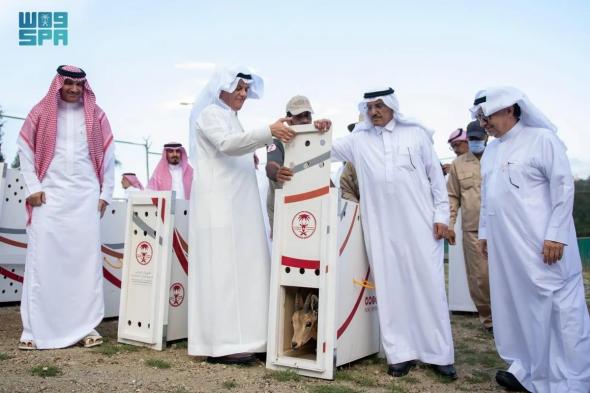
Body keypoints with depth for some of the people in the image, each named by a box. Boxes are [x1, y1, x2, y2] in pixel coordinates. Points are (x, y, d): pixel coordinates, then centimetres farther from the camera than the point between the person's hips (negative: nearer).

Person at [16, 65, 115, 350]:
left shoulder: (96, 115, 10)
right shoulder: (40, 113, 7)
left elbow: (108, 155, 9)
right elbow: (25, 150, 7)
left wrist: (105, 194, 4)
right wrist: (33, 188, -3)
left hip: (86, 196, 1)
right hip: (49, 195, -1)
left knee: (86, 259, -1)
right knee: (43, 259, -3)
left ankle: (86, 326, 4)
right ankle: (35, 329, 2)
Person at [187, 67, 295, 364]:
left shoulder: (230, 117, 24)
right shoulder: (211, 114, -4)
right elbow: (227, 144, -23)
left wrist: (250, 159, 14)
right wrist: (269, 132, -32)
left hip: (236, 203, 9)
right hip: (218, 202, -9)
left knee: (239, 267, 5)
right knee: (223, 269, -12)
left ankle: (233, 338, 9)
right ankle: (223, 343, -10)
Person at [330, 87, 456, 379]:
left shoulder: (417, 133, 7)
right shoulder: (358, 140, 10)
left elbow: (436, 175, 7)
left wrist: (441, 215, 1)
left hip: (420, 225, -1)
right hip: (381, 229, 1)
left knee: (429, 287, 2)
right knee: (390, 288, 4)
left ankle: (438, 354, 13)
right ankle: (401, 353, 14)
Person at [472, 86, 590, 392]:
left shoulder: (542, 139, -5)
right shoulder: (490, 152, 16)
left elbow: (563, 187, -10)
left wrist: (556, 235, -15)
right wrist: (484, 232, 19)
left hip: (541, 243, -7)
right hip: (504, 246, 7)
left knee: (559, 307, -1)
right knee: (516, 306, 11)